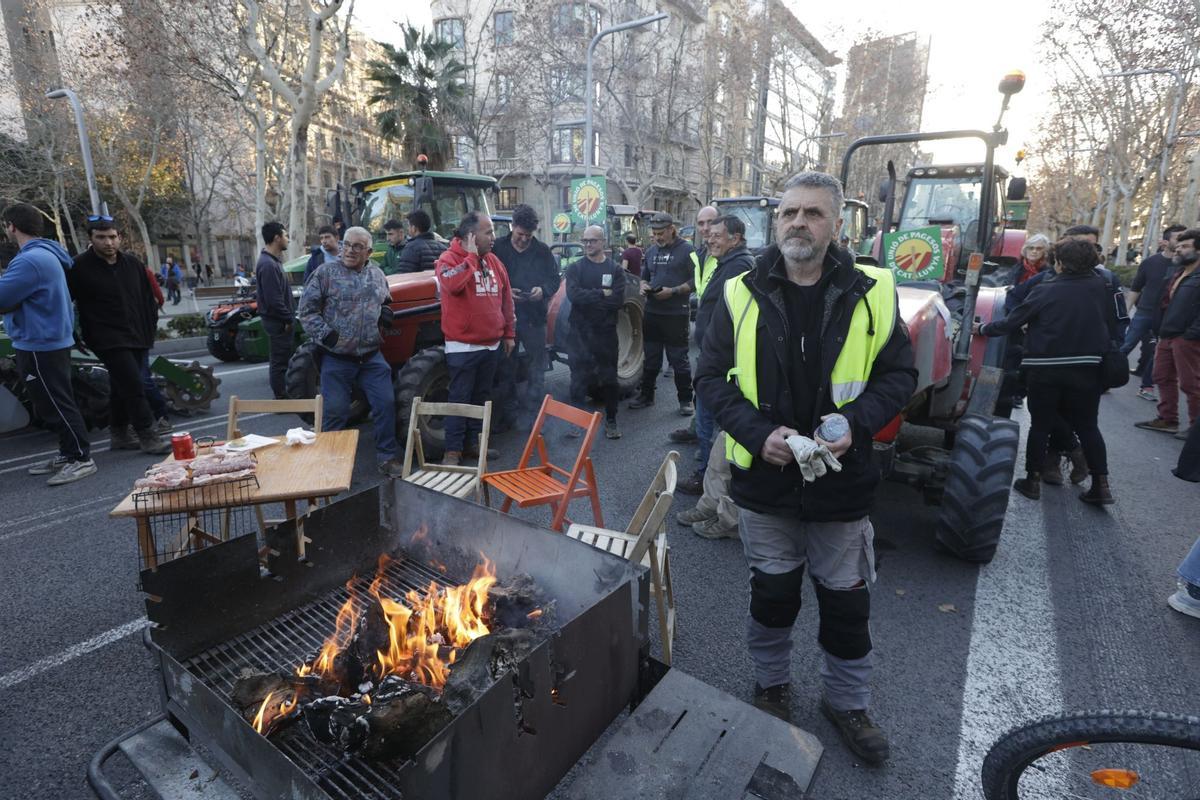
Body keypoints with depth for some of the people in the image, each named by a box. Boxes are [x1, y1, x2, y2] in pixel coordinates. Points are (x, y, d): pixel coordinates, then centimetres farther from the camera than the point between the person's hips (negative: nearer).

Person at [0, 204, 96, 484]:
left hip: (40, 345, -10)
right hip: (49, 341, 10)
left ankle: (81, 458, 0)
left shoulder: (31, 260, -19)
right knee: (52, 405, 16)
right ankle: (67, 454, 24)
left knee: (56, 405, -5)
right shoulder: (45, 254, 14)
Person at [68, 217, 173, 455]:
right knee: (133, 387, -13)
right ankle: (148, 437, -9)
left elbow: (148, 299, 17)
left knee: (122, 388, 15)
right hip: (108, 340, -6)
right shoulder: (79, 267, -6)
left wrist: (150, 329, 10)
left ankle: (119, 434, 26)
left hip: (137, 338, 6)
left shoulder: (133, 264, 10)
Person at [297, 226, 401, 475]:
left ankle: (386, 456, 15)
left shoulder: (377, 274, 10)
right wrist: (325, 334, -14)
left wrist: (386, 313, 3)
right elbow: (307, 309, -4)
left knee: (386, 403, 1)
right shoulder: (326, 272, -3)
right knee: (335, 410, 1)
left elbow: (386, 302, 25)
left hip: (372, 356, 4)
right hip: (337, 358, -3)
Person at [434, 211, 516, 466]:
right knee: (460, 398, -1)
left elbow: (506, 299, 15)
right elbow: (452, 285, -32)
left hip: (491, 344, 6)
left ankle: (473, 442, 26)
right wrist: (471, 256, -21)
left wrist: (509, 333, 14)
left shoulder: (494, 261, 10)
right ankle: (453, 450, 8)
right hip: (463, 346, -6)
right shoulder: (448, 258, -8)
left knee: (482, 397, 14)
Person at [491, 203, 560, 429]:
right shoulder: (498, 248, -2)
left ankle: (535, 414, 19)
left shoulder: (542, 250, 3)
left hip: (534, 318, 1)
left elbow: (555, 279, 7)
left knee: (536, 370, 7)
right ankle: (507, 414, 22)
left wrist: (543, 290, -13)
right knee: (506, 369, 9)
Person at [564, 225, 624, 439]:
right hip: (580, 333, 0)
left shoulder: (615, 269, 3)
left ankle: (611, 421, 22)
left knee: (609, 379, 8)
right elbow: (573, 295, -14)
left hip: (606, 333, 0)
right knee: (579, 378, 6)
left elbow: (618, 300, -12)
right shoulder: (575, 268, 4)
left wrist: (588, 298, -12)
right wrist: (602, 294, -13)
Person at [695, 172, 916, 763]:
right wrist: (758, 432, -17)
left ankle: (847, 702, 41)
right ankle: (771, 685, 44)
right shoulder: (742, 295, -4)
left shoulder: (870, 294, -3)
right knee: (772, 592, 18)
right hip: (764, 478, 0)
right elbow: (711, 377, -3)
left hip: (842, 481, 1)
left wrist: (856, 422, -16)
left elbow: (899, 374, 3)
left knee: (847, 601, 16)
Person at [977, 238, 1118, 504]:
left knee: (1040, 425, 8)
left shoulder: (1046, 291, -9)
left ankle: (1033, 481, 14)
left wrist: (983, 329, 9)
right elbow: (1112, 329, 4)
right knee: (1088, 426, 13)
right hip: (1087, 369, 3)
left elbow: (1011, 322, -6)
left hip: (1046, 370, -3)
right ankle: (1101, 485, 13)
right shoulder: (1101, 288, 0)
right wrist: (1098, 352, 18)